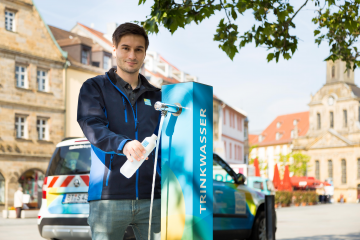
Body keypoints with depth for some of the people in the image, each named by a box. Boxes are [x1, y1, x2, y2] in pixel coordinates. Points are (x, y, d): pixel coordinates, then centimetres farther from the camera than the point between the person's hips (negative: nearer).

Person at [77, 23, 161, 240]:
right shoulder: (94, 87, 9)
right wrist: (123, 145, -30)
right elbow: (92, 127, -9)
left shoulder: (156, 95, 19)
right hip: (109, 196, -3)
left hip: (150, 196, 3)